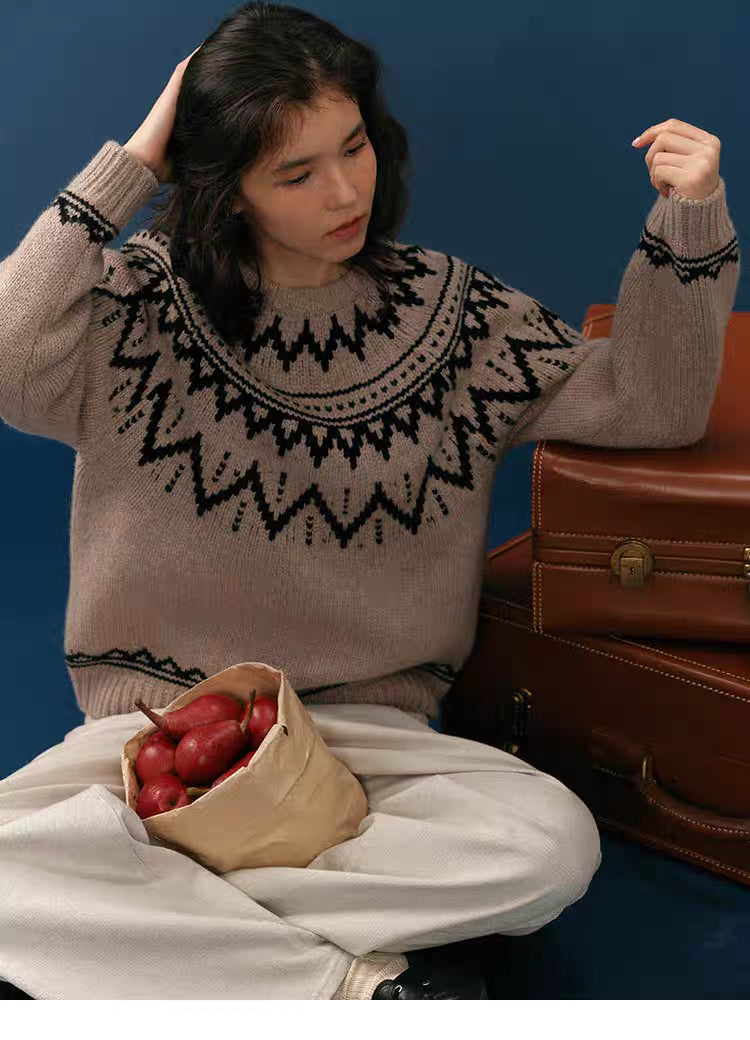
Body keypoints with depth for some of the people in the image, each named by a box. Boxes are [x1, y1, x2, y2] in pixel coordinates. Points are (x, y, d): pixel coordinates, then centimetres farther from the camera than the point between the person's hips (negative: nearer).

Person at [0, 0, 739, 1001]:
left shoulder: (449, 308, 3)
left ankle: (152, 911, -19)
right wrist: (127, 169, -16)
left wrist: (690, 223, -13)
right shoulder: (142, 302, -3)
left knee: (554, 845, -27)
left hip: (365, 722, 1)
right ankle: (351, 987, -20)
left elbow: (650, 406, 1)